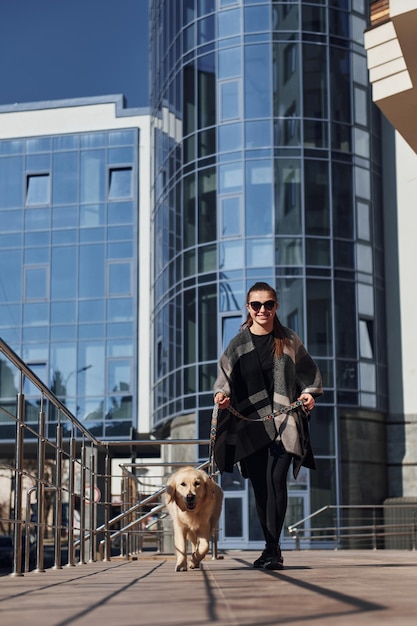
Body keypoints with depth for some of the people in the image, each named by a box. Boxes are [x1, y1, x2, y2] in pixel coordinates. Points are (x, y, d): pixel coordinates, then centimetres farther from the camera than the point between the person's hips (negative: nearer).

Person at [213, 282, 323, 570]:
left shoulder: (289, 340, 7)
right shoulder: (238, 344, 6)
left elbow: (309, 372, 13)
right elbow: (226, 376, 3)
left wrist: (309, 393, -5)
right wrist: (222, 394, -17)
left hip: (283, 422, -1)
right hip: (250, 424, 1)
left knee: (276, 481, -14)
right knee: (260, 487, 3)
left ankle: (272, 549, -11)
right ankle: (274, 548, 16)